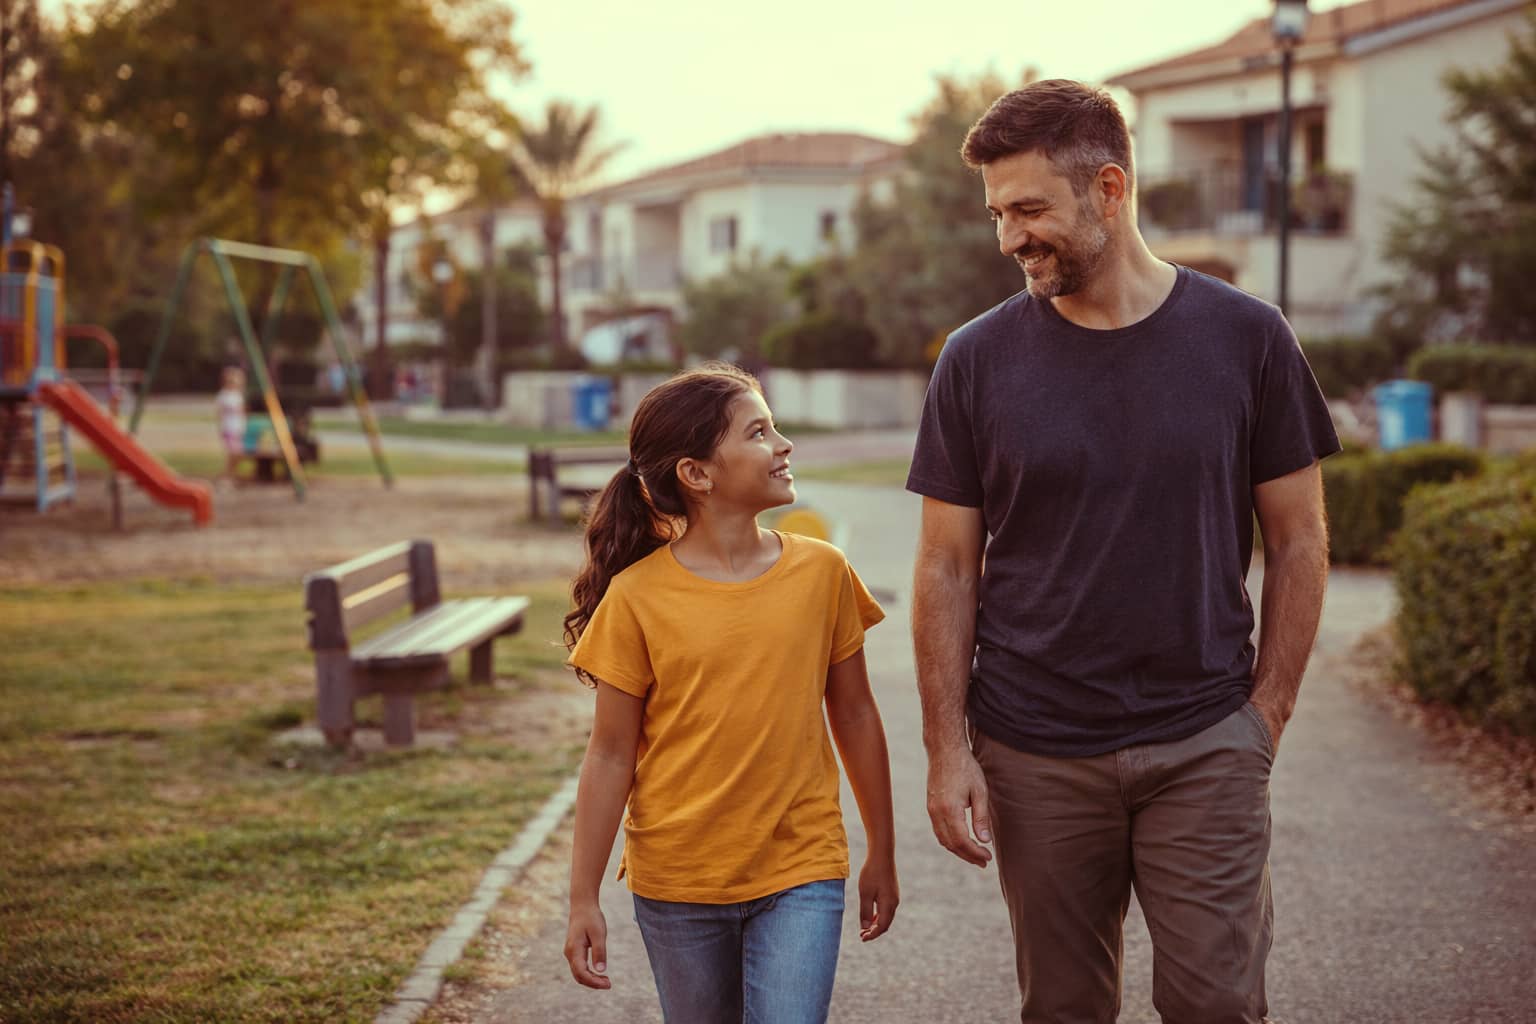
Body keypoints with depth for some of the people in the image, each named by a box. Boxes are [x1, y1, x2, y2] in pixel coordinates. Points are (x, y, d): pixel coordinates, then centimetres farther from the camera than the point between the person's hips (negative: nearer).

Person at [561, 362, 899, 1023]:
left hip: (800, 875, 1)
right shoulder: (637, 597, -9)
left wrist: (881, 854, 13)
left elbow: (854, 714, 8)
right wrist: (583, 900, -3)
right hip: (676, 886, 0)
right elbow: (611, 756, -4)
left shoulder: (821, 572, -2)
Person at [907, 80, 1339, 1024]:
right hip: (1036, 758, 1)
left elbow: (1298, 544, 3)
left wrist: (1265, 717, -2)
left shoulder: (1247, 339, -2)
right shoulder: (978, 361, -1)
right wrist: (949, 750, -3)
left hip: (1206, 749, -1)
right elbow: (948, 570, 2)